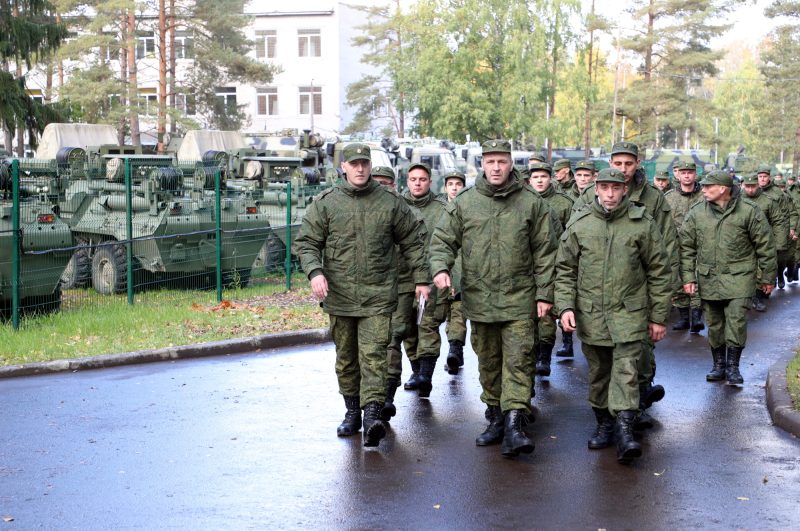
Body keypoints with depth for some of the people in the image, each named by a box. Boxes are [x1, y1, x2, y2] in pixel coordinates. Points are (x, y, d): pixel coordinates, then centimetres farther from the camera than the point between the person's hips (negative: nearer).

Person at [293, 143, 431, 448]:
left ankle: (372, 415, -17)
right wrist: (315, 272, -15)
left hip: (378, 296, -2)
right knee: (346, 358, 12)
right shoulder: (325, 203, 4)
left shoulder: (391, 203, 5)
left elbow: (412, 243, 12)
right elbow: (306, 243, 3)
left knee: (374, 355, -12)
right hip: (339, 296, 2)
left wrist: (422, 279, 8)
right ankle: (352, 411, 24)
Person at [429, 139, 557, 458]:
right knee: (488, 363, 12)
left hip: (519, 299, -2)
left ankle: (514, 424, -14)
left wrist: (544, 293, 0)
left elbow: (545, 252, 3)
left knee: (517, 361, -10)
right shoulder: (465, 202, 5)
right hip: (478, 298, 3)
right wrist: (441, 268, -13)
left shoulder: (531, 203, 1)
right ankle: (495, 418, 25)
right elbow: (442, 240, 7)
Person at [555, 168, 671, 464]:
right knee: (598, 373, 12)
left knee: (626, 371, -11)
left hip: (629, 313, -2)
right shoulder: (579, 224, 3)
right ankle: (604, 425, 25)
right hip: (590, 314, 2)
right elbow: (565, 270, 8)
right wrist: (565, 306, -5)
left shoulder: (642, 223, -1)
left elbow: (659, 272, 3)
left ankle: (625, 430, -13)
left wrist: (659, 317, 3)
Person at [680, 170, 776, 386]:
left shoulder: (749, 211, -6)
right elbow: (686, 247, 6)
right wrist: (688, 277, 0)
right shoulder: (696, 213, 2)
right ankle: (718, 365, 23)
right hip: (708, 278, 3)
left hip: (739, 277, -3)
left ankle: (733, 366, 3)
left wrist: (767, 277, 4)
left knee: (736, 321, -10)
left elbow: (765, 246, 1)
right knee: (714, 325, 9)